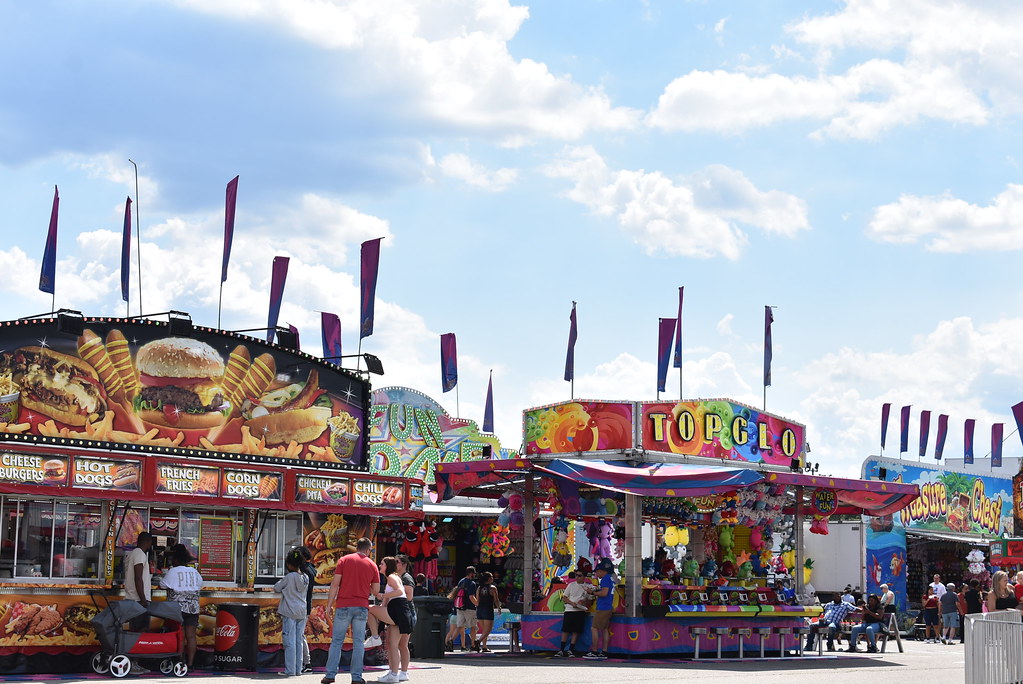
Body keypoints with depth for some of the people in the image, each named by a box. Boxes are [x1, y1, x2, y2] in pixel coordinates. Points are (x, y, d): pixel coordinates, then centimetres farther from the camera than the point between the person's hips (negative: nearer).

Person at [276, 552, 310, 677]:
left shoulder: (289, 577, -11)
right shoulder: (305, 577, 6)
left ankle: (290, 670, -5)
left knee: (290, 641, -4)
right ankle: (298, 669, 12)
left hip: (290, 613, -6)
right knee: (299, 641, 10)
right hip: (302, 612, 6)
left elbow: (277, 588, -1)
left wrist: (280, 581, 16)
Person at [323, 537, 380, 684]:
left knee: (337, 641, 4)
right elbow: (376, 590, 7)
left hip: (343, 606, -1)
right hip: (362, 607, 1)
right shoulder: (372, 565, 7)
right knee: (358, 643, 5)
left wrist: (329, 604, 1)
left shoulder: (344, 560, 2)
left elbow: (335, 584, -3)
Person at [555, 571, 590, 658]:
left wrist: (583, 602, -9)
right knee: (565, 630, -2)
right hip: (569, 610, 0)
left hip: (580, 611, 0)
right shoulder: (571, 585, 9)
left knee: (576, 631, -2)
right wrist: (572, 603, -10)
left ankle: (570, 650, 5)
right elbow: (564, 598, 7)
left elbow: (588, 602, 13)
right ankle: (561, 650, 2)